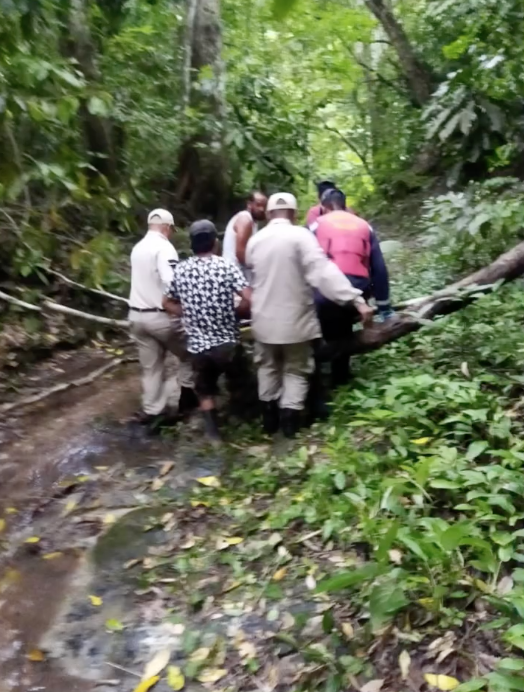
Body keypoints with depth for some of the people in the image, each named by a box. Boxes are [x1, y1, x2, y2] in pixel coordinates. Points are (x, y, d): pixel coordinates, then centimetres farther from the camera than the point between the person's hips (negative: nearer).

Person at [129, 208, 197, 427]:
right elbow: (171, 281, -27)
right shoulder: (164, 247, -14)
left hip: (137, 315, 7)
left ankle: (152, 410, 16)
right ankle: (187, 396, 21)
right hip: (161, 316, -7)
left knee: (151, 367, 13)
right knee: (188, 354, 15)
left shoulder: (137, 248, 13)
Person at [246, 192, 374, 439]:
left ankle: (270, 420, 27)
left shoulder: (255, 240, 2)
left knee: (268, 368, 20)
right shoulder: (300, 235, -13)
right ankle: (290, 420, 7)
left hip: (264, 319, 4)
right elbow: (323, 270, -24)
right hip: (295, 319, -4)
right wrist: (356, 299, -27)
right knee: (296, 371, 12)